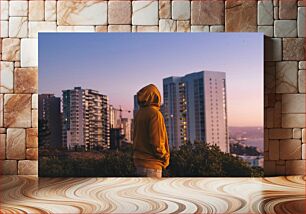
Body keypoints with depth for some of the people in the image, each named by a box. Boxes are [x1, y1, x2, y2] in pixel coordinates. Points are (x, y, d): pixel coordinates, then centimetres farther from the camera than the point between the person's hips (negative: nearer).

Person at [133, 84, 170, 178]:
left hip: (139, 160, 9)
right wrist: (165, 158, -7)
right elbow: (156, 141, -20)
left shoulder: (138, 114, 10)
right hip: (151, 163, -8)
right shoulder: (154, 113, -15)